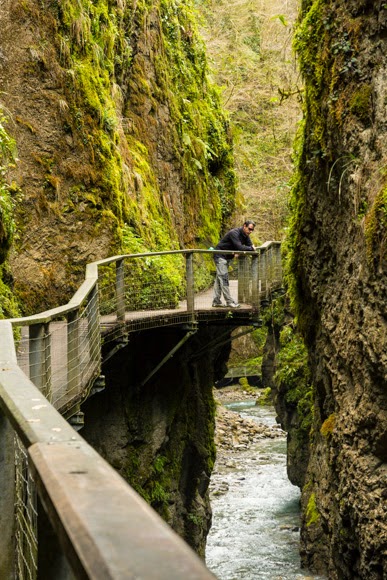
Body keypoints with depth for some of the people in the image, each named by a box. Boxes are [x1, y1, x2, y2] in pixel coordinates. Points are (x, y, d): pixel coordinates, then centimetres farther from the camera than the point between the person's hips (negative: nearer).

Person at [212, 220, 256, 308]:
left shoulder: (245, 235, 3)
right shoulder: (234, 233, -25)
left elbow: (250, 245, 3)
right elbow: (239, 247, -34)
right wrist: (251, 248, -22)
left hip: (227, 257, 9)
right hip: (220, 256, -9)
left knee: (219, 279, 10)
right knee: (224, 278, -11)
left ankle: (216, 302, 11)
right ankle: (229, 302, -13)